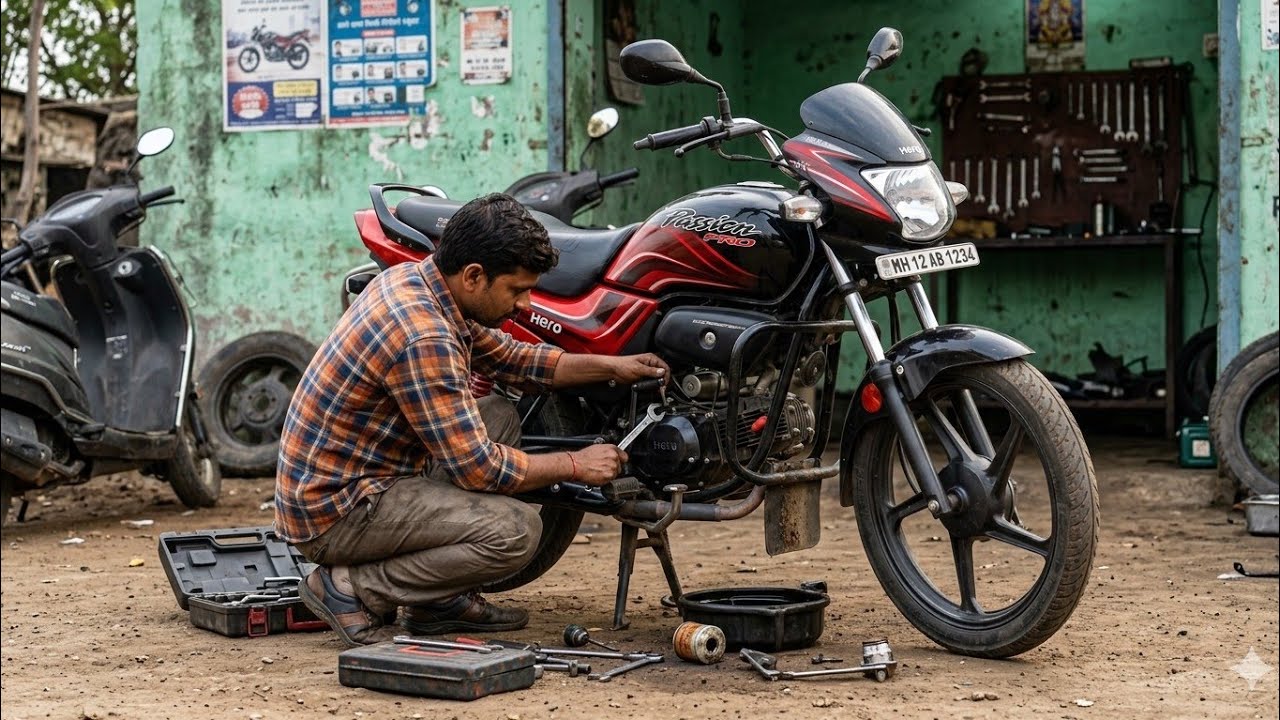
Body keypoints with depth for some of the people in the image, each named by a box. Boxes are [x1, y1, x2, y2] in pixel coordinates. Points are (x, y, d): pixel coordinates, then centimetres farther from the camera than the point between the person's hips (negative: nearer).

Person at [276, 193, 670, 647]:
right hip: (334, 513, -10)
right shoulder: (423, 338, -27)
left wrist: (610, 367, 10)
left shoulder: (415, 278, 3)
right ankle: (351, 589, -7)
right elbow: (477, 467, -23)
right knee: (516, 530, -21)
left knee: (501, 415, 16)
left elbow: (508, 358, 18)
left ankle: (439, 600, 13)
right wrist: (574, 466, -9)